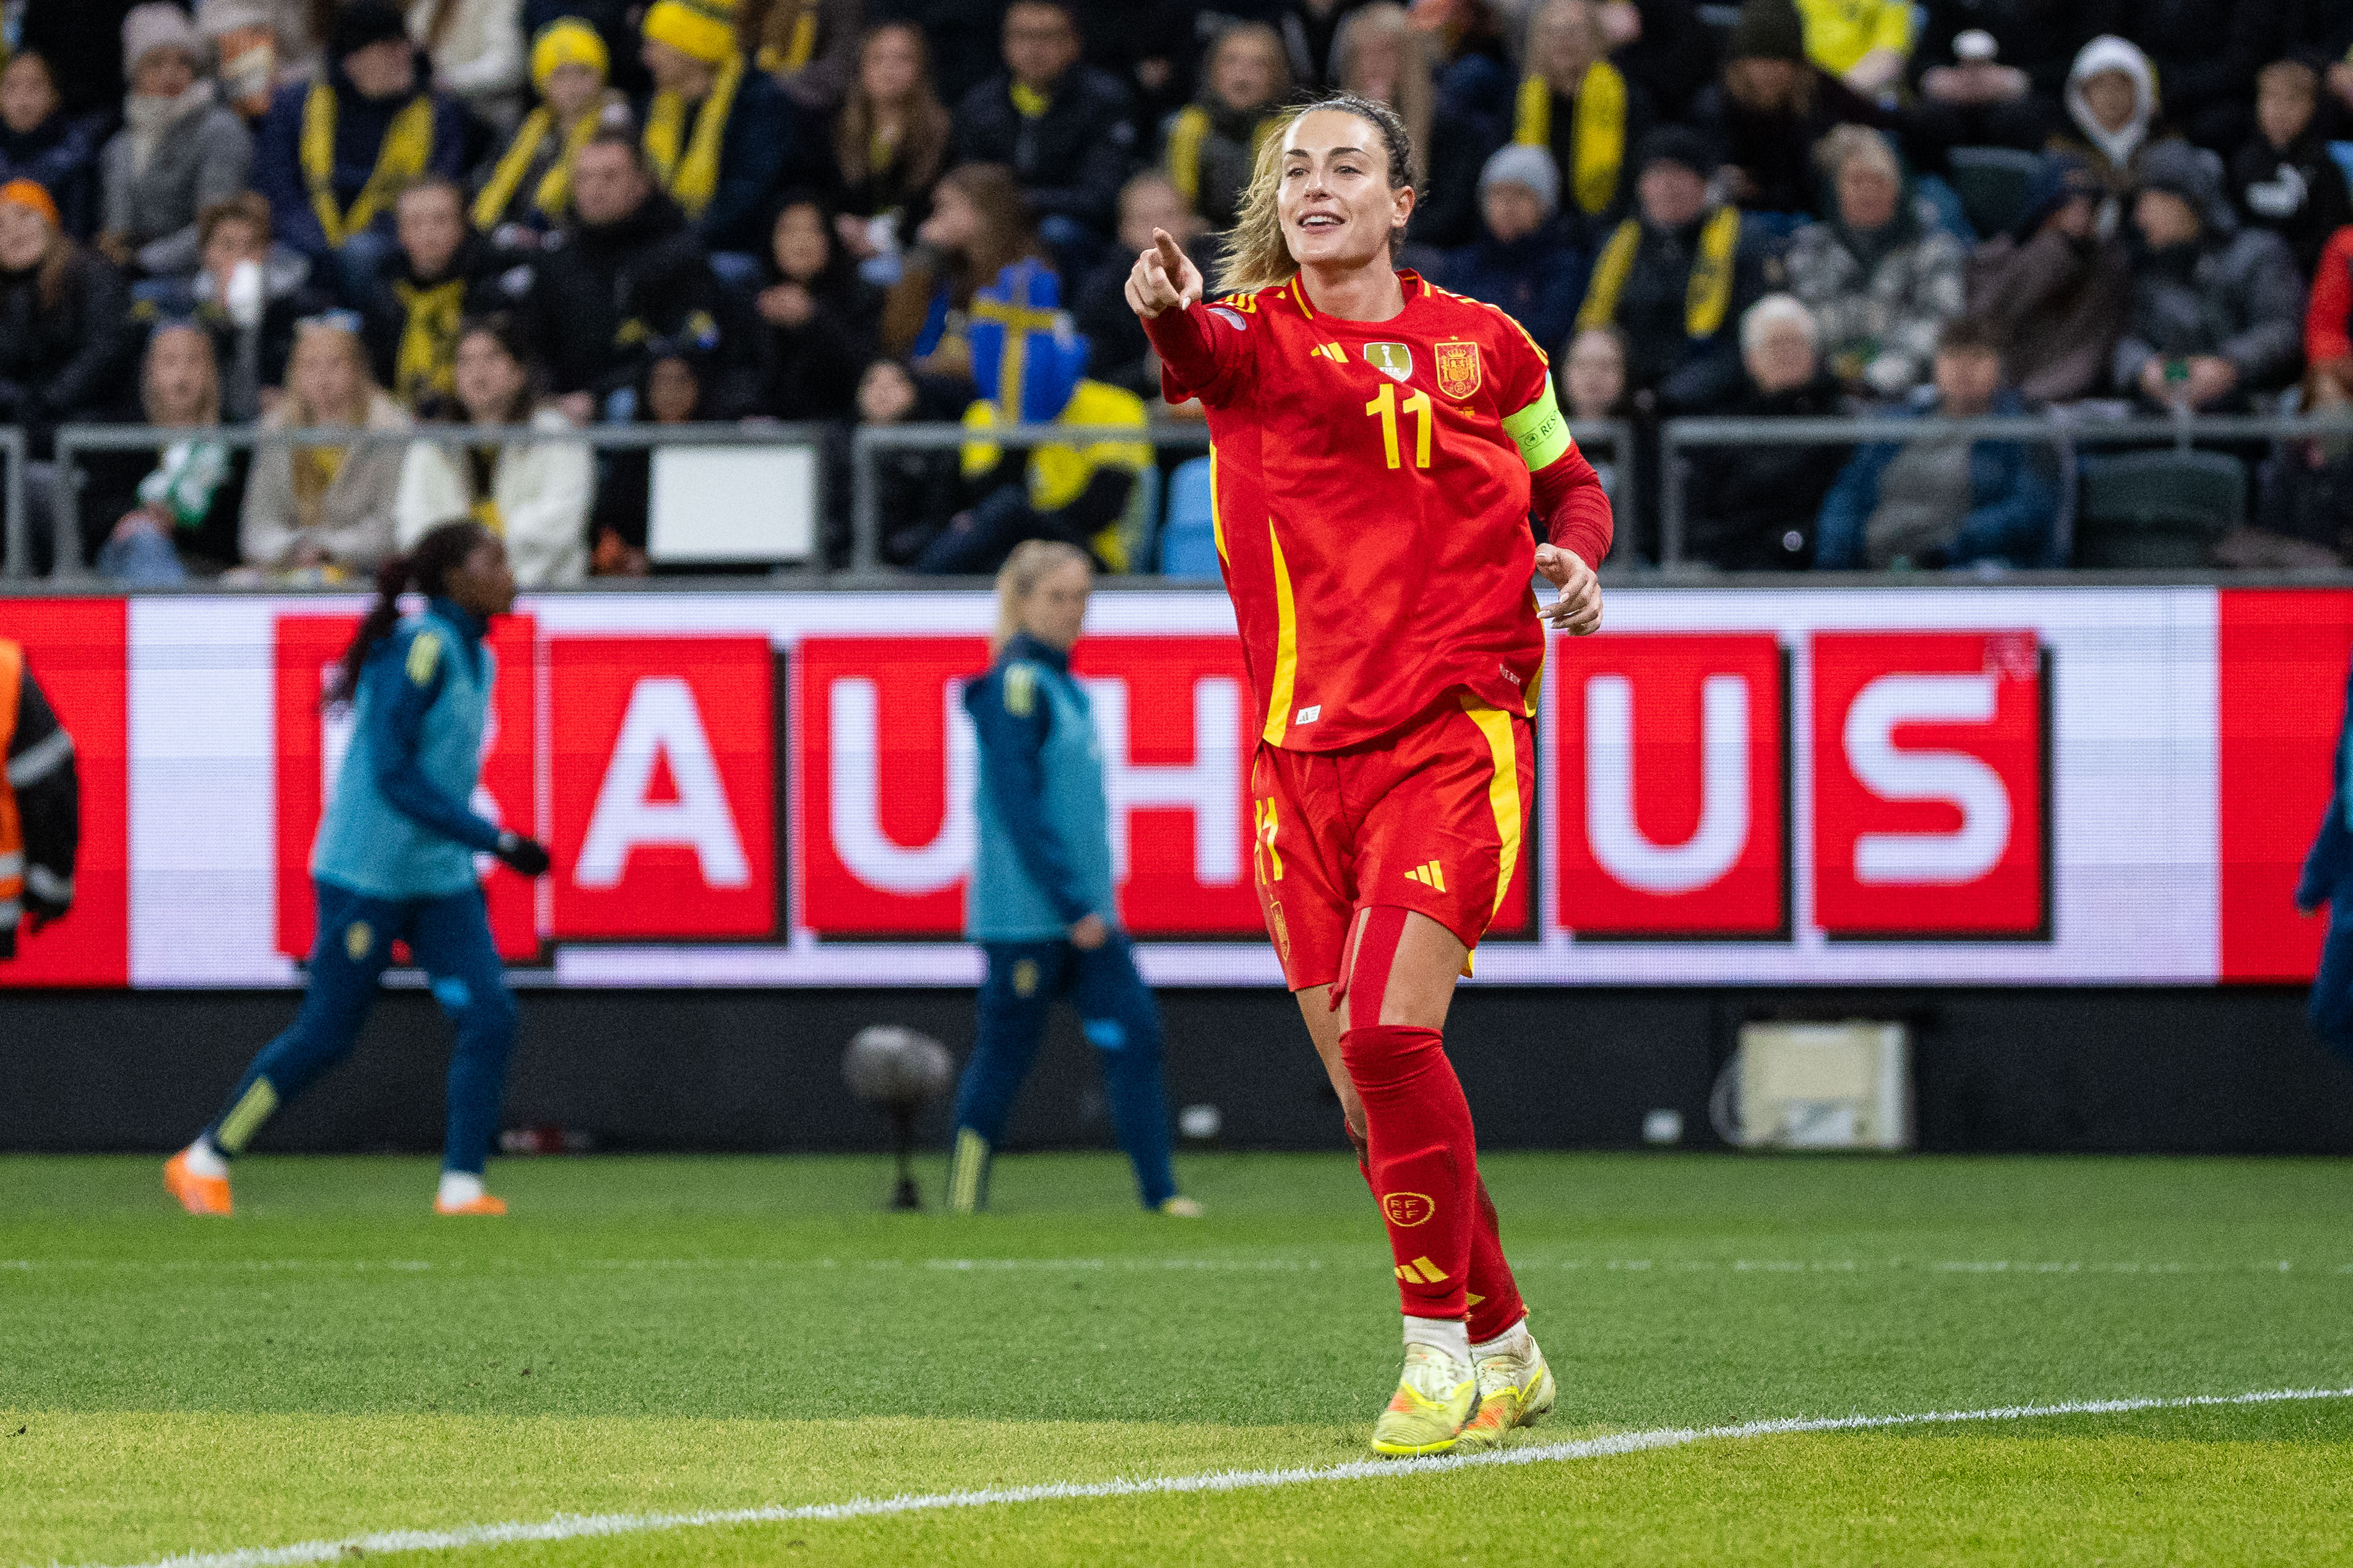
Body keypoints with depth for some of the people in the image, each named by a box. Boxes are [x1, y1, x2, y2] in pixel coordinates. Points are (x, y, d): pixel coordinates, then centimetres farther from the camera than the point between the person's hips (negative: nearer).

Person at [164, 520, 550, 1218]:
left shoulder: (477, 659, 10)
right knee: (325, 1035, -1)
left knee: (490, 1016, -7)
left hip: (442, 879, 8)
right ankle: (204, 1162, 13)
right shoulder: (421, 646, -17)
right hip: (368, 874, -8)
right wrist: (495, 839, -26)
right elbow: (393, 773, -24)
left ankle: (461, 1187, -5)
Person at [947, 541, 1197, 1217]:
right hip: (1027, 908, -8)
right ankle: (964, 1200, 12)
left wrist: (1092, 899, 18)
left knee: (1133, 1030, -2)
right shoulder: (1017, 684, -13)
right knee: (1006, 1052, 0)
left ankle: (1158, 1189, -5)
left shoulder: (1062, 684, 14)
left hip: (1083, 905, 8)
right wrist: (1072, 905, -19)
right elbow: (1016, 805, -18)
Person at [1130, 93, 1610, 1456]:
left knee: (1389, 1033, -19)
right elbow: (1208, 355, -22)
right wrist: (1170, 312, -47)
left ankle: (1441, 1345, -8)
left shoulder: (1481, 345, 6)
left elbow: (1568, 483, 22)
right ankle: (1505, 1348, 22)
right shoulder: (1253, 334, 3)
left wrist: (1577, 551, -1)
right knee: (1365, 1079, 5)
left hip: (1455, 732, -2)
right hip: (1303, 751, 3)